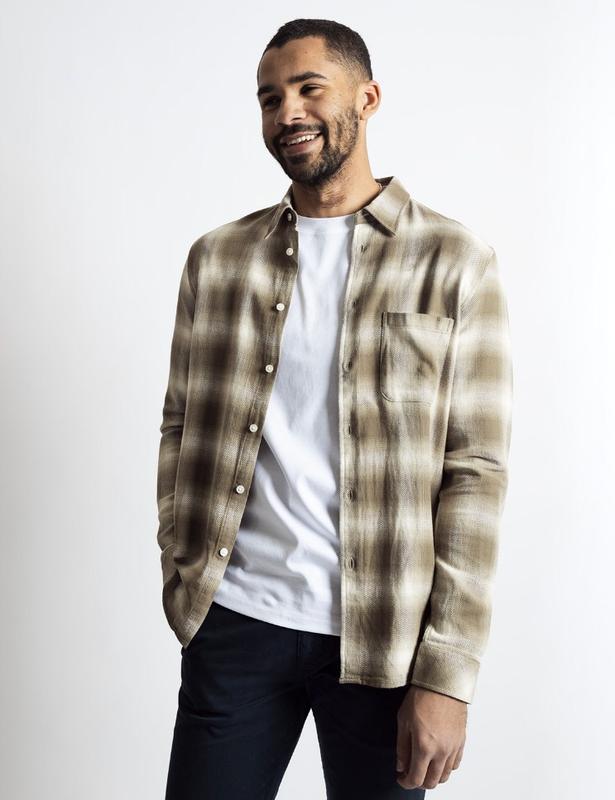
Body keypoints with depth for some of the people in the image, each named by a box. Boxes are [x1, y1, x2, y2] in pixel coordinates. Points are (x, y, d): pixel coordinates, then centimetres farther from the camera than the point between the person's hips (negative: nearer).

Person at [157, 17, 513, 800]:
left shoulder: (454, 261, -3)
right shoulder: (216, 257, 8)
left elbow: (477, 472, -7)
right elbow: (180, 427, 10)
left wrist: (446, 675, -11)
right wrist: (181, 577, 1)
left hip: (382, 640, -2)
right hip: (233, 623, 2)